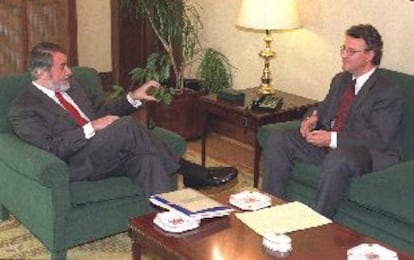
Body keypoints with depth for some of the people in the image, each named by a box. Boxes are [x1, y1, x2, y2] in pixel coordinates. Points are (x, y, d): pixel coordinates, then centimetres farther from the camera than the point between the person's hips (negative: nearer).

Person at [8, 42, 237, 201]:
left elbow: (101, 109, 27)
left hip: (110, 154, 7)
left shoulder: (71, 86, 21)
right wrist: (91, 128, -19)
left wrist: (133, 98, 12)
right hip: (79, 164, -7)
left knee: (149, 161, -27)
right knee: (126, 125, -29)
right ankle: (194, 175, -19)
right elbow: (52, 147, -15)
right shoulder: (22, 109, -3)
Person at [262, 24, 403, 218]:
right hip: (329, 145, 8)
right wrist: (313, 119, -2)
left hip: (372, 153, -8)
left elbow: (379, 139, -20)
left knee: (337, 159, -41)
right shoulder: (340, 80, 14)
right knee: (278, 139, -4)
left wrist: (333, 138, -26)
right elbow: (324, 108, 24)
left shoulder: (388, 93, -12)